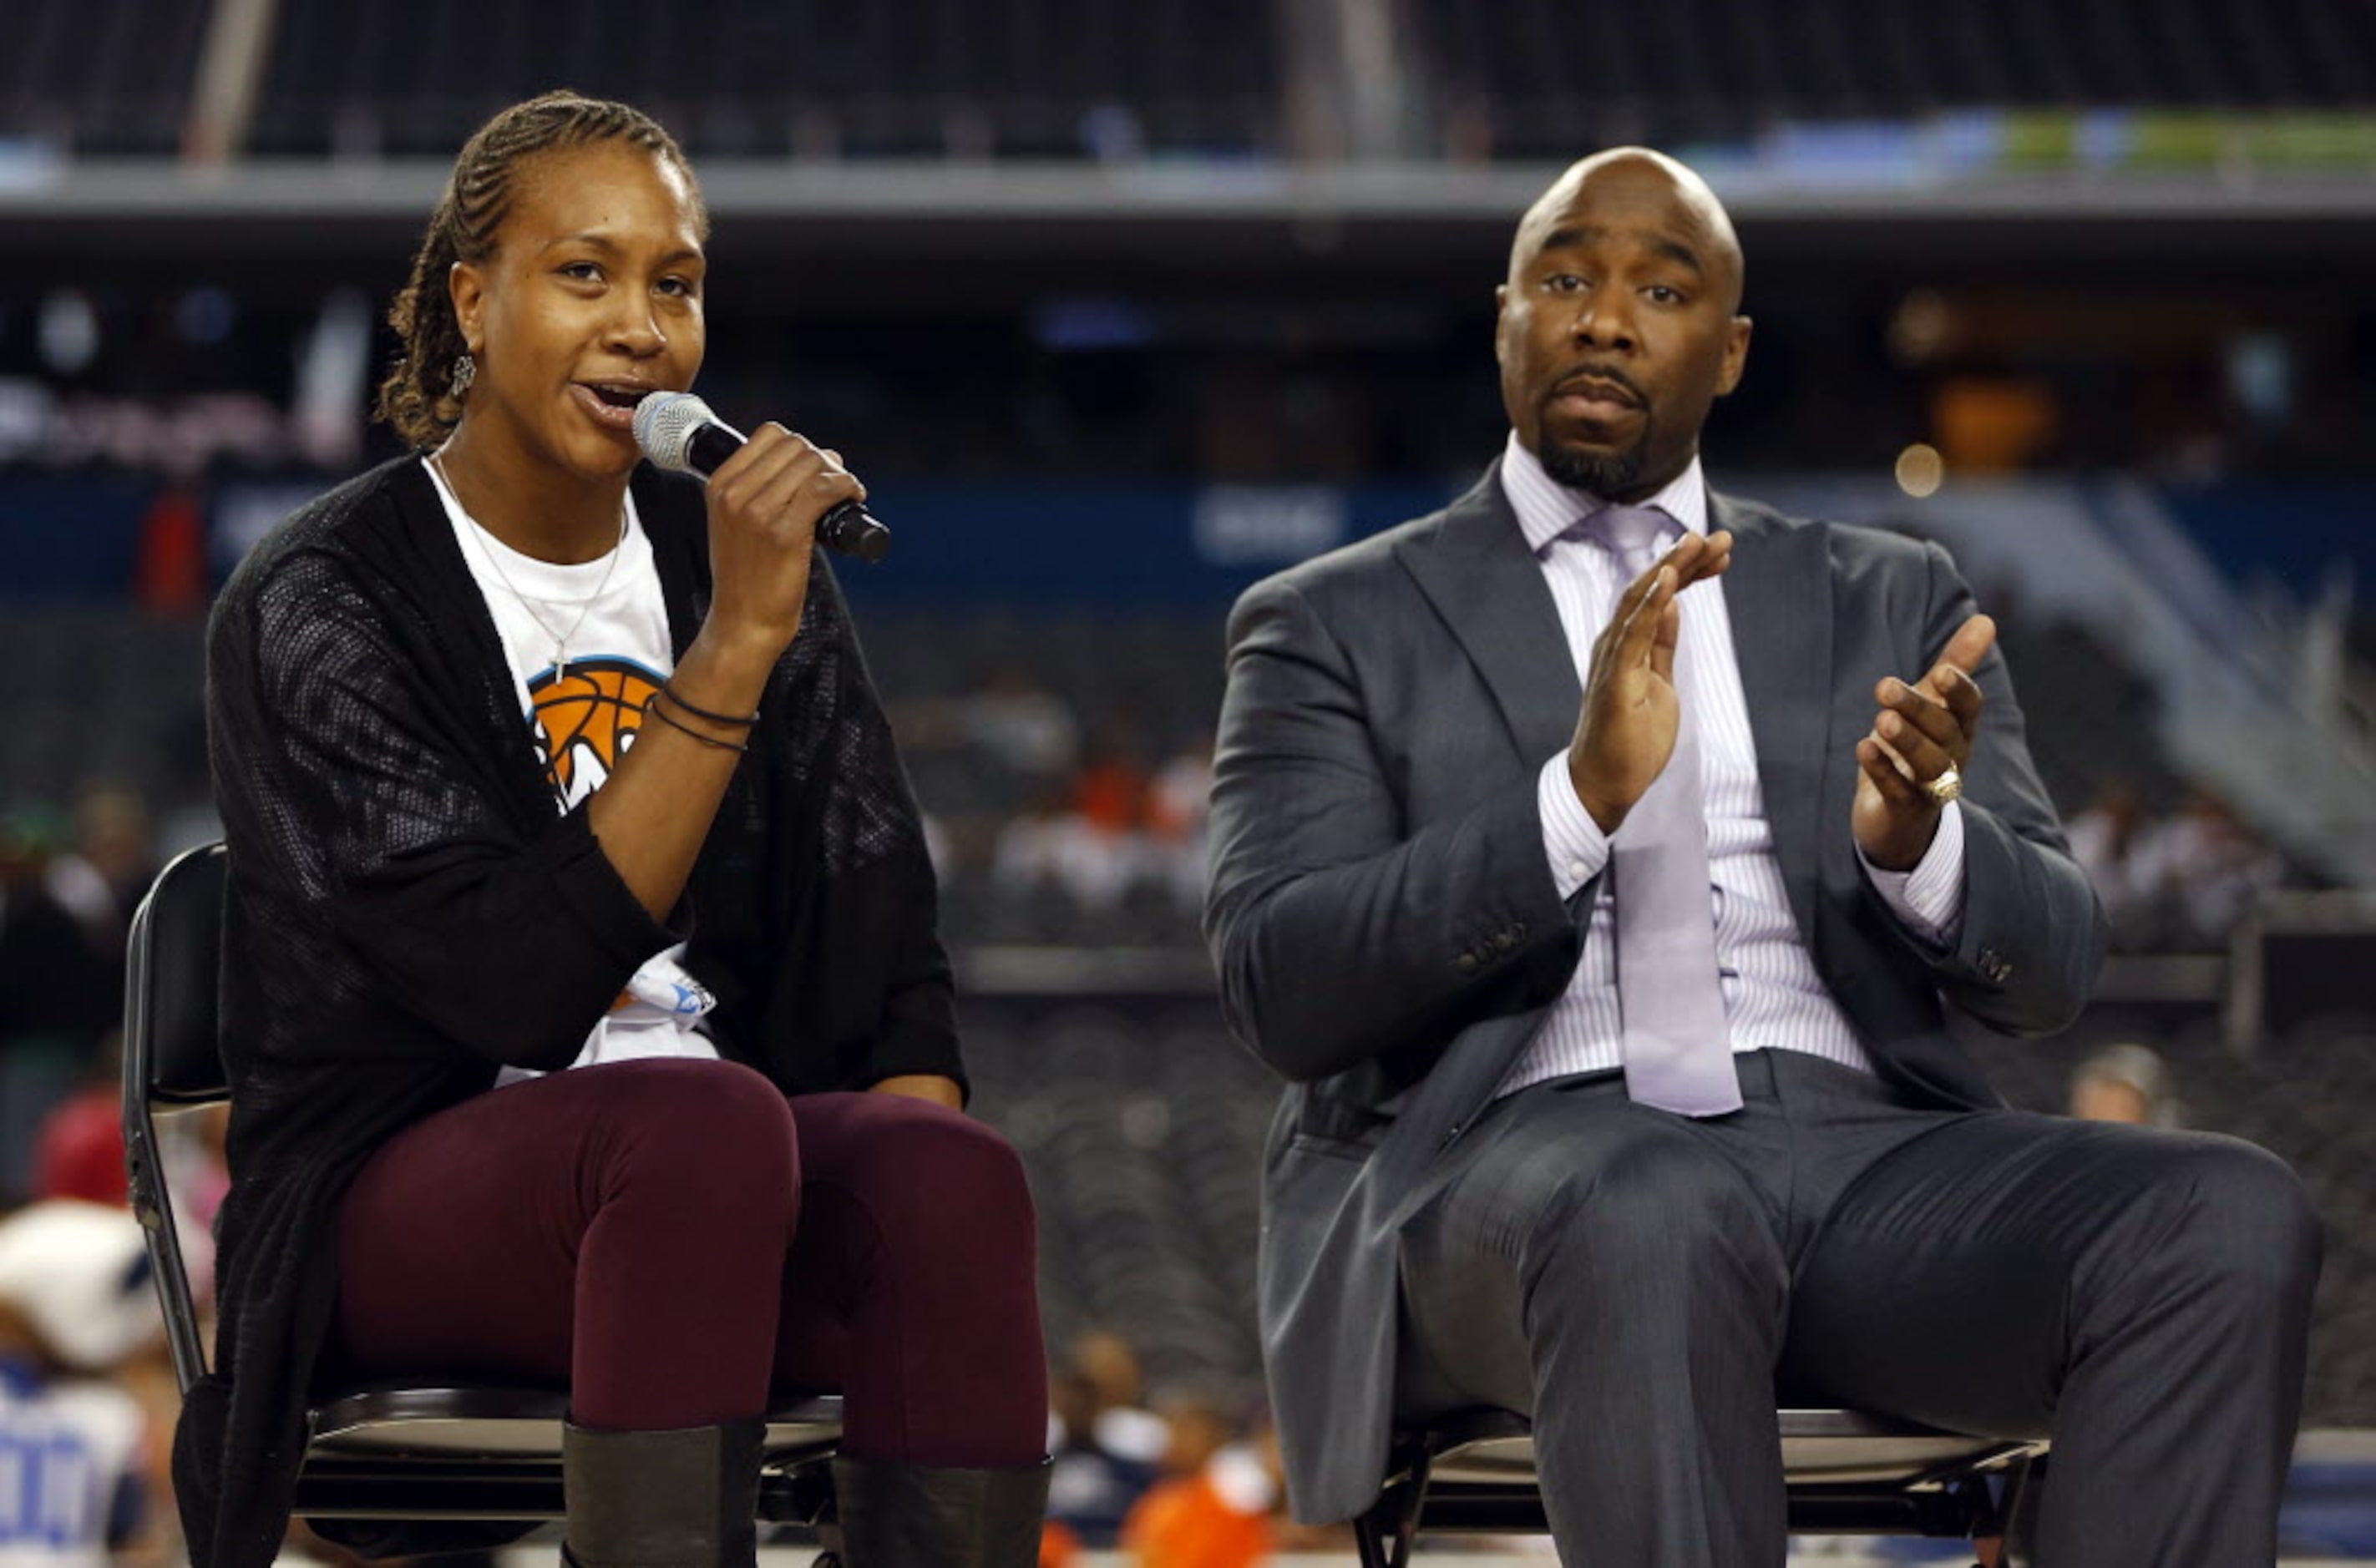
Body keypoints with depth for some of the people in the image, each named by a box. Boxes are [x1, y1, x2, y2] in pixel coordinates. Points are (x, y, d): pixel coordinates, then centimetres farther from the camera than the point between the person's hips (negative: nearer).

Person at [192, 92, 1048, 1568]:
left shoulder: (742, 557, 9)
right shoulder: (322, 603, -6)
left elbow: (885, 956, 7)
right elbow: (517, 988, -19)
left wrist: (917, 1197, -14)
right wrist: (735, 648, -23)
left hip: (727, 1171, 4)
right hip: (407, 1194, -4)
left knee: (955, 1173, -30)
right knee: (703, 1122, -37)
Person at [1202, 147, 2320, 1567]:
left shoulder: (1893, 603, 22)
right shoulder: (1336, 627, 15)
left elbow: (2049, 972, 13)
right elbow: (1279, 988, -1)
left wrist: (1916, 840, -11)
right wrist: (1582, 795, -16)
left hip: (1867, 1144, 3)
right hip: (1513, 1159, -3)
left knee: (2232, 1221, -27)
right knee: (1649, 1221, -41)